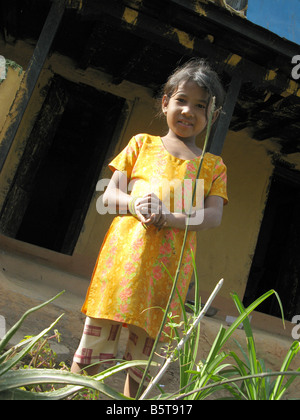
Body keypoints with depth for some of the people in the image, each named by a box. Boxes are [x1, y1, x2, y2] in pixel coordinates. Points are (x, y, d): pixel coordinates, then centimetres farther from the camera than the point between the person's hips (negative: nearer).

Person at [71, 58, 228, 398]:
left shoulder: (213, 165, 13)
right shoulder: (142, 143, 13)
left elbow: (213, 216, 0)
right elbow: (110, 195, 7)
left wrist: (170, 218, -18)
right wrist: (136, 205, -15)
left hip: (168, 265, 0)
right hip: (124, 251, 0)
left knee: (142, 356, 10)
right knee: (94, 341, 3)